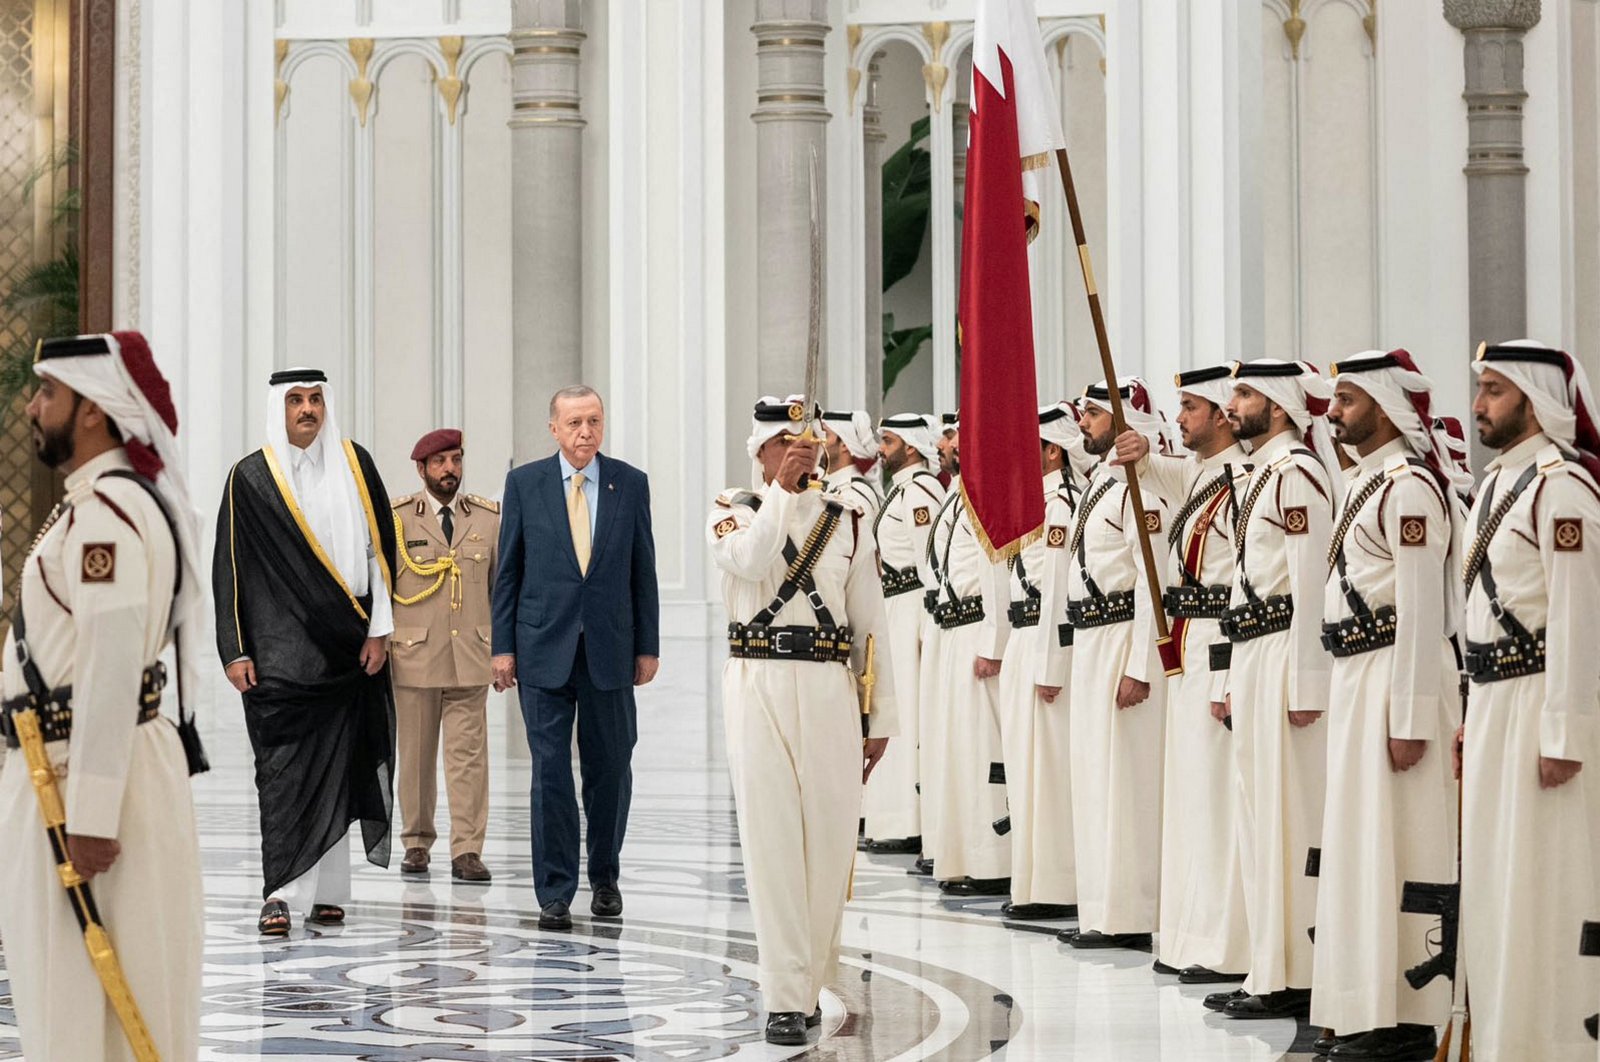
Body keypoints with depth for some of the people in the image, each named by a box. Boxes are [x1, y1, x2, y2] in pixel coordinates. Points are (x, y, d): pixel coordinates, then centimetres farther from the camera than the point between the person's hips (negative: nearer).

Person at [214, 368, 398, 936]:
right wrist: (234, 651, -4)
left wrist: (378, 630, 0)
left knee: (337, 765, 4)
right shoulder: (250, 477, 2)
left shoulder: (353, 464, 7)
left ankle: (326, 890, 11)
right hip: (279, 649, -2)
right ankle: (280, 894, -9)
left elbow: (379, 546, 7)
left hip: (345, 648, 2)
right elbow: (230, 568, 2)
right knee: (282, 768, -7)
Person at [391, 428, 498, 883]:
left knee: (468, 755, -4)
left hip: (470, 658, 1)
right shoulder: (396, 518, 2)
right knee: (416, 755, 5)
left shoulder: (489, 518, 8)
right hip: (414, 657, -1)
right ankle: (416, 843, 18)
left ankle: (467, 852, -4)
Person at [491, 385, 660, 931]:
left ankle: (604, 877, 25)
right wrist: (502, 646, 0)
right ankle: (554, 895, 2)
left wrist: (648, 646, 4)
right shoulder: (524, 482, 3)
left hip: (610, 648, 1)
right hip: (544, 648, -1)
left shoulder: (631, 483, 5)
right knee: (550, 772, -2)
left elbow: (643, 570, 7)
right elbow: (508, 571, 5)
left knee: (610, 769, 7)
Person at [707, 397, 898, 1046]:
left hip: (829, 688, 2)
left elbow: (870, 622, 11)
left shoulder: (848, 519, 11)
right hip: (758, 687, -2)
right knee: (771, 839, -5)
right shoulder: (733, 511, 6)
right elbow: (751, 560, -19)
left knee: (830, 837, 2)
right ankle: (785, 998, -4)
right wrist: (781, 489, -13)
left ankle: (806, 974, 20)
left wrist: (879, 718, 9)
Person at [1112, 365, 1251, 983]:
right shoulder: (1194, 476, 15)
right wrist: (1138, 455, -11)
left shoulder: (1243, 482, -14)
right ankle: (1191, 938, 18)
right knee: (1189, 791, 12)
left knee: (1217, 793, -7)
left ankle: (1226, 949, -3)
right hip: (1187, 648, 10)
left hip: (1220, 650, -10)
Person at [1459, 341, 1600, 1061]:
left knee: (1539, 881, -3)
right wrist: (1476, 717, 17)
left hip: (1539, 701, -9)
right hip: (1491, 700, 9)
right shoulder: (1496, 480, 14)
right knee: (1493, 875, 14)